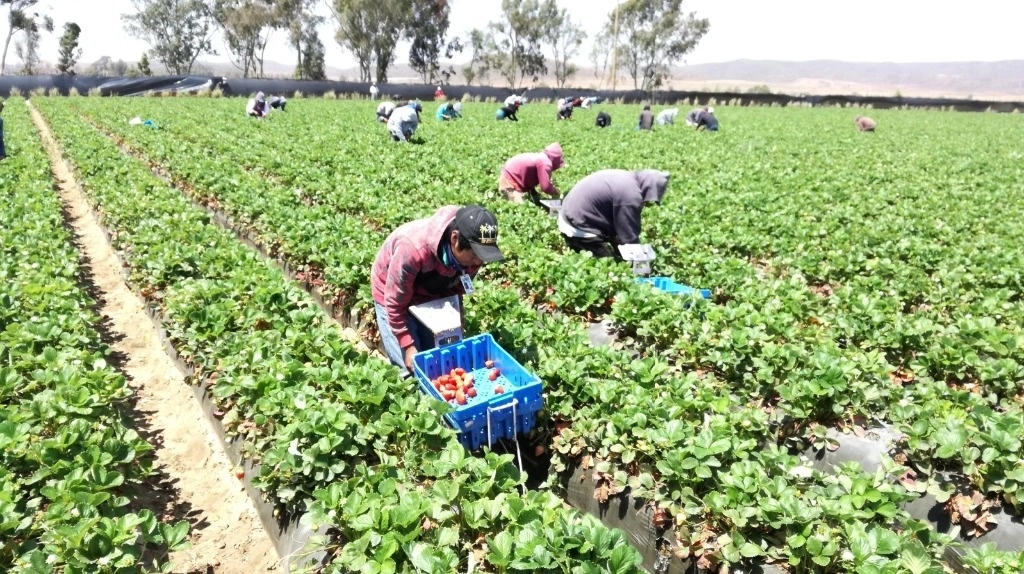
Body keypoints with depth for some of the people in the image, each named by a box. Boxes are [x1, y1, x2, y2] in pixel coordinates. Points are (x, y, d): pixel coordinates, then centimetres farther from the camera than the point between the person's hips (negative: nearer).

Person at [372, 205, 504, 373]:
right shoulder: (413, 249, -41)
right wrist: (408, 346, -25)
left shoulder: (473, 250, -24)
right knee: (412, 366, -7)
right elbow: (395, 304, -28)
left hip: (431, 295, 5)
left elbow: (456, 290, -5)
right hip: (393, 293, -4)